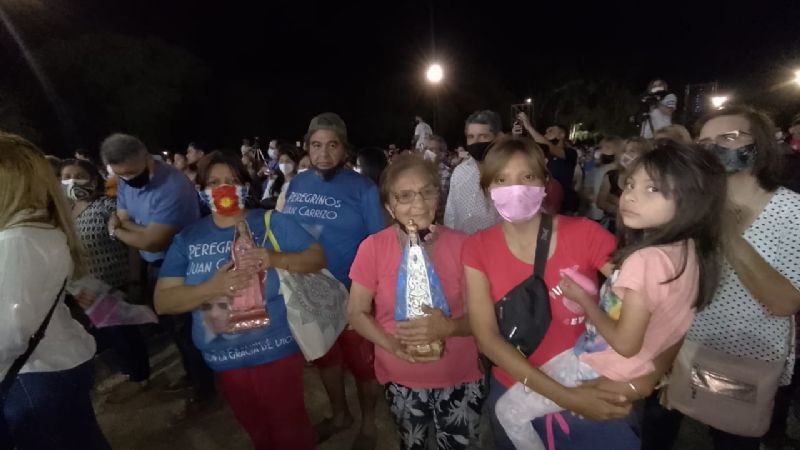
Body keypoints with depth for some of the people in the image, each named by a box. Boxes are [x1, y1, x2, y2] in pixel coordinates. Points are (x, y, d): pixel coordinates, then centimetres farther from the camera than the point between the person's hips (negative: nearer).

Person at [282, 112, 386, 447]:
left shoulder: (362, 187, -13)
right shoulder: (296, 184, 1)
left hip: (352, 292, -4)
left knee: (362, 362, 13)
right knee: (326, 358, 23)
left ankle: (368, 423, 42)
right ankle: (340, 415, 50)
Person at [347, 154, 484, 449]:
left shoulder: (461, 244, -13)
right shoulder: (373, 247, -15)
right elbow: (356, 312, -8)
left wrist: (449, 327, -29)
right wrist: (391, 344, -23)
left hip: (460, 378, 0)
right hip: (401, 379, 1)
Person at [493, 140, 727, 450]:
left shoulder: (646, 260, -32)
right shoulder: (690, 250, -6)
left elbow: (625, 343, -25)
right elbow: (655, 314, 5)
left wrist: (584, 299, -13)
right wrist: (595, 297, 2)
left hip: (603, 372, -9)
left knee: (508, 410, 4)